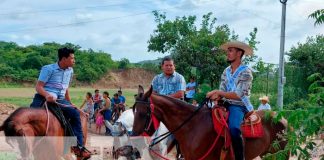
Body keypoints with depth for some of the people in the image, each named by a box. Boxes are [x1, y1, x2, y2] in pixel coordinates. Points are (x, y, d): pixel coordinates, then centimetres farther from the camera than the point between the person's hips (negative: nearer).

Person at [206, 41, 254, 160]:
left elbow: (238, 95, -16)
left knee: (233, 128, -34)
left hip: (239, 106, -8)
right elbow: (222, 91, 8)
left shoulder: (246, 72, -9)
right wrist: (216, 96, -16)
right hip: (226, 105, 8)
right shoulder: (226, 71, 13)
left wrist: (218, 92, -18)